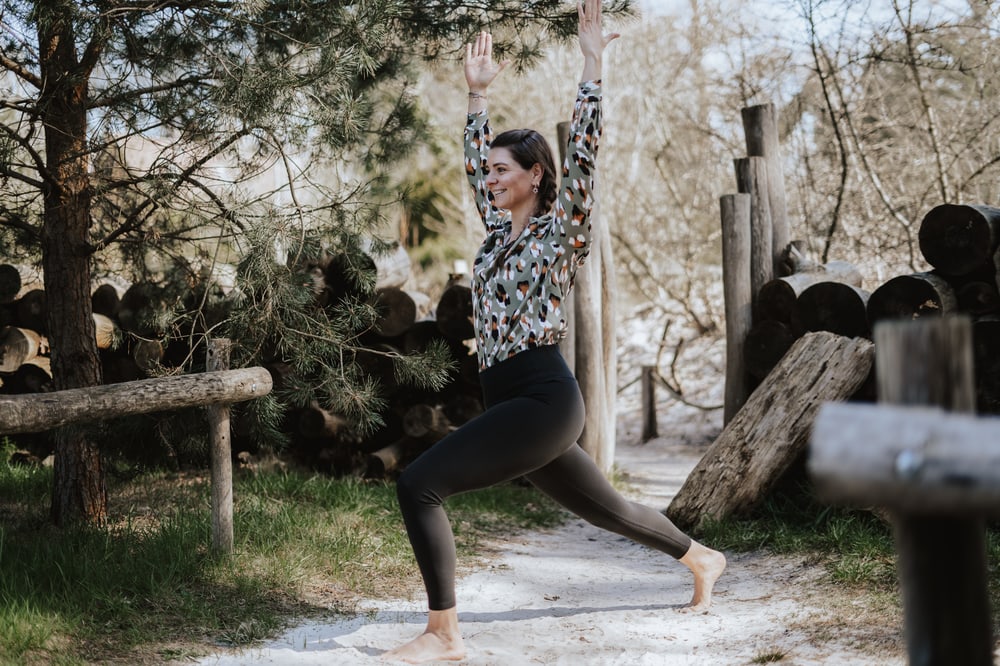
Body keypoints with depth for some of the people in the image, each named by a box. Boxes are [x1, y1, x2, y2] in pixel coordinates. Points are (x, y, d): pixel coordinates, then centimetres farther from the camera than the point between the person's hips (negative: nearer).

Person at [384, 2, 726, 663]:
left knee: (420, 483, -19)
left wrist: (593, 64, -18)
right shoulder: (499, 229, 14)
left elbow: (583, 153, -16)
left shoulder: (561, 231, -6)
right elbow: (475, 159, 24)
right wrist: (478, 90, 22)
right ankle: (704, 559, 43)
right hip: (514, 402, 9)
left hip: (543, 400, -9)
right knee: (604, 507, 23)